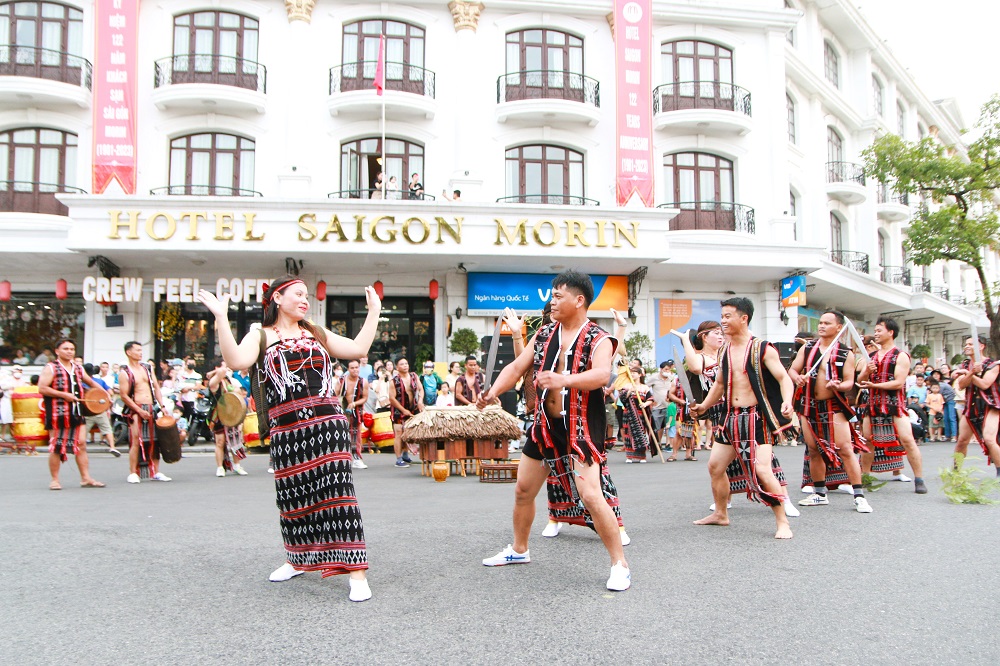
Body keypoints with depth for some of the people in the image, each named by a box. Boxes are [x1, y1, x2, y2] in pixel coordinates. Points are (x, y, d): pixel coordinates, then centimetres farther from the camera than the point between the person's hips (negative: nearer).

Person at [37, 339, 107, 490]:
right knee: (56, 447, 1)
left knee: (81, 444, 2)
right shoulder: (51, 368, -4)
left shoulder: (78, 368, 15)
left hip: (76, 413, 6)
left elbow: (92, 383, 27)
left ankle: (86, 478, 5)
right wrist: (64, 395, -18)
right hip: (57, 414, -6)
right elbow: (42, 388, -14)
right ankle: (54, 480, 11)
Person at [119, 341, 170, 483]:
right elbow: (124, 396, -9)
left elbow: (156, 387, 13)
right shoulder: (124, 373, -5)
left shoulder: (148, 368, 13)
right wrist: (140, 411, -14)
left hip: (151, 408, 6)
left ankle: (156, 472, 12)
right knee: (136, 441, -10)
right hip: (135, 409, -6)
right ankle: (133, 473, -2)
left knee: (154, 441, 6)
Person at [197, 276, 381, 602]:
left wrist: (374, 312, 12)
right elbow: (236, 361, -13)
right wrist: (221, 317, -17)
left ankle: (356, 572, -9)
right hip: (286, 431, 0)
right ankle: (297, 560, 35)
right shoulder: (261, 336, 8)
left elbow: (358, 348, 10)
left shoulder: (317, 334, 18)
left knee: (337, 493, -9)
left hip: (327, 424, 0)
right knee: (294, 497, 12)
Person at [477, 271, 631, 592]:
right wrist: (493, 392, -11)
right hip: (544, 425, 7)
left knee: (590, 495, -18)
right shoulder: (544, 334, 6)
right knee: (523, 490, 16)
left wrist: (565, 379, -51)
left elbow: (602, 375, -33)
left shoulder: (598, 339, -14)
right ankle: (519, 550, 38)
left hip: (581, 428, -7)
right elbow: (516, 367, 7)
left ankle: (620, 565, -3)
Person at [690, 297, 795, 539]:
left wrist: (787, 401, -33)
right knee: (715, 465, 11)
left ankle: (782, 522, -3)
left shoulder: (762, 349, -8)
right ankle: (720, 513, 30)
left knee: (762, 470, -17)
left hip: (756, 417, -7)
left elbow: (784, 378, -15)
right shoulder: (724, 351, 11)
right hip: (731, 418, 7)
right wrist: (704, 406, 10)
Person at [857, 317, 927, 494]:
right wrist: (866, 372, -9)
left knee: (907, 439, -12)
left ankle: (919, 480, -6)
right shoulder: (872, 356, 15)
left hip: (894, 404, -6)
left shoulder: (901, 356, -2)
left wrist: (873, 385, -18)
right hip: (873, 404, 6)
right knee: (867, 440, 9)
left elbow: (899, 382, -13)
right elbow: (860, 381, 12)